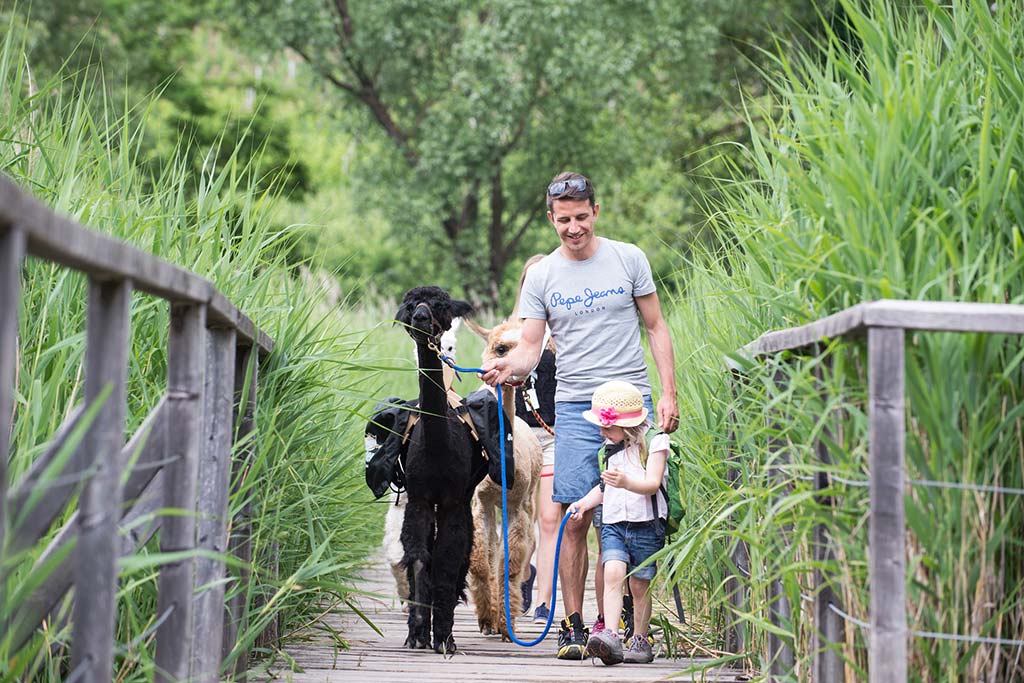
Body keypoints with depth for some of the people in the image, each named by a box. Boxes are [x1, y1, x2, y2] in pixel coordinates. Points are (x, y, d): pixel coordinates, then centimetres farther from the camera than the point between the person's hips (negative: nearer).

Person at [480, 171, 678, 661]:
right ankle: (572, 624, 0)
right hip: (575, 407, 0)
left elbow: (655, 328, 11)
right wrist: (506, 366, -19)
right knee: (575, 519, -7)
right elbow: (531, 348, 4)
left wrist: (668, 393, 2)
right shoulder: (541, 276, 7)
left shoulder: (628, 259, 6)